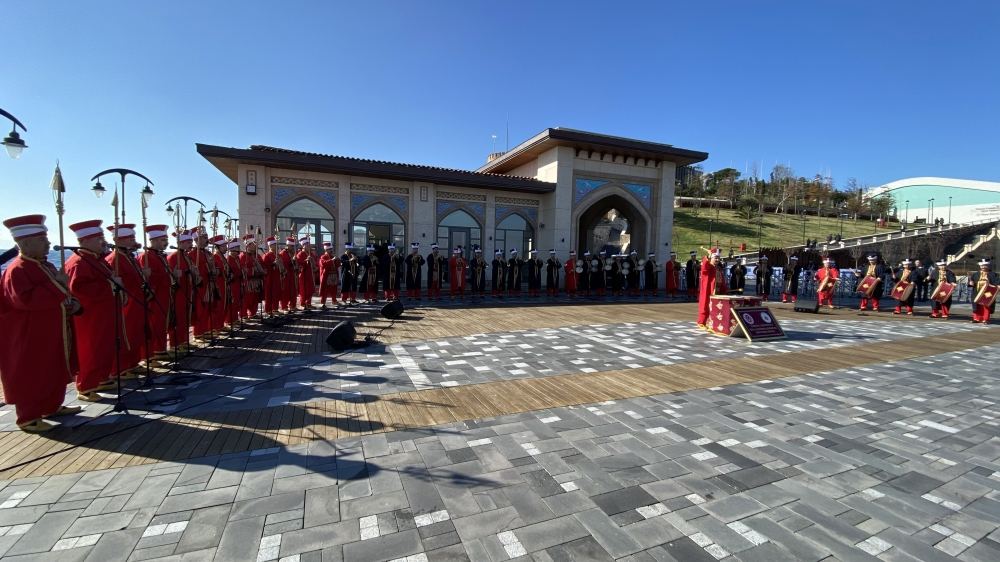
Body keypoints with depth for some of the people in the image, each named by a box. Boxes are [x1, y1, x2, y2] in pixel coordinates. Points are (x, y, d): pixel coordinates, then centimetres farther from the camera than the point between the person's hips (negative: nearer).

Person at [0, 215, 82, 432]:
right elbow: (25, 299, -29)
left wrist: (72, 302, 1)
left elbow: (55, 295, 20)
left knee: (55, 371, 16)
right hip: (30, 336, -9)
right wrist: (56, 285, -24)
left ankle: (52, 406, 29)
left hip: (51, 333, 9)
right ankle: (28, 417, 13)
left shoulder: (45, 265, 10)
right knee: (31, 375, 2)